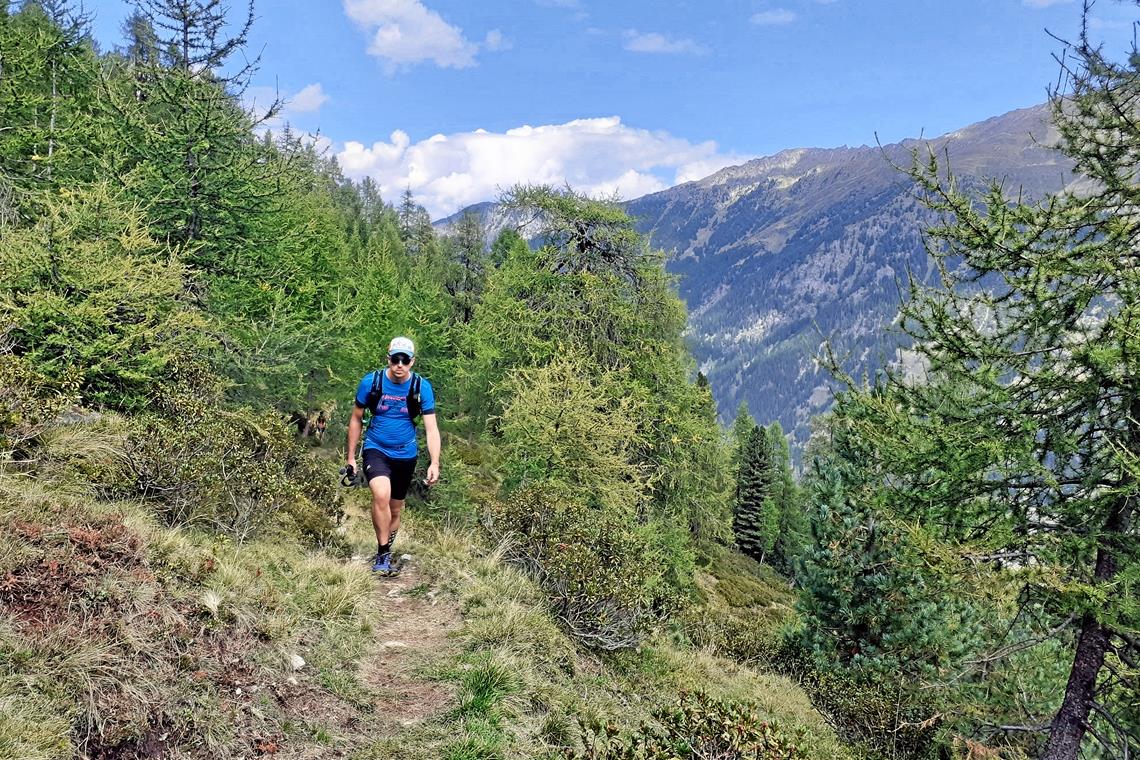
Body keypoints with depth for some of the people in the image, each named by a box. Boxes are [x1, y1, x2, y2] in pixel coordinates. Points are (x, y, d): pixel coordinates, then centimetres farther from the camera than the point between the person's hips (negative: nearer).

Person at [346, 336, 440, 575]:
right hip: (376, 450, -2)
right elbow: (356, 419, 1)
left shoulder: (422, 387, -11)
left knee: (395, 509, 13)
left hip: (405, 455, 2)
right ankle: (382, 554, -14)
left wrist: (434, 463, -24)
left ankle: (386, 553, 36)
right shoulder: (371, 382, -12)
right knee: (382, 495, -28)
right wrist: (351, 456, 2)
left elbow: (431, 428, -13)